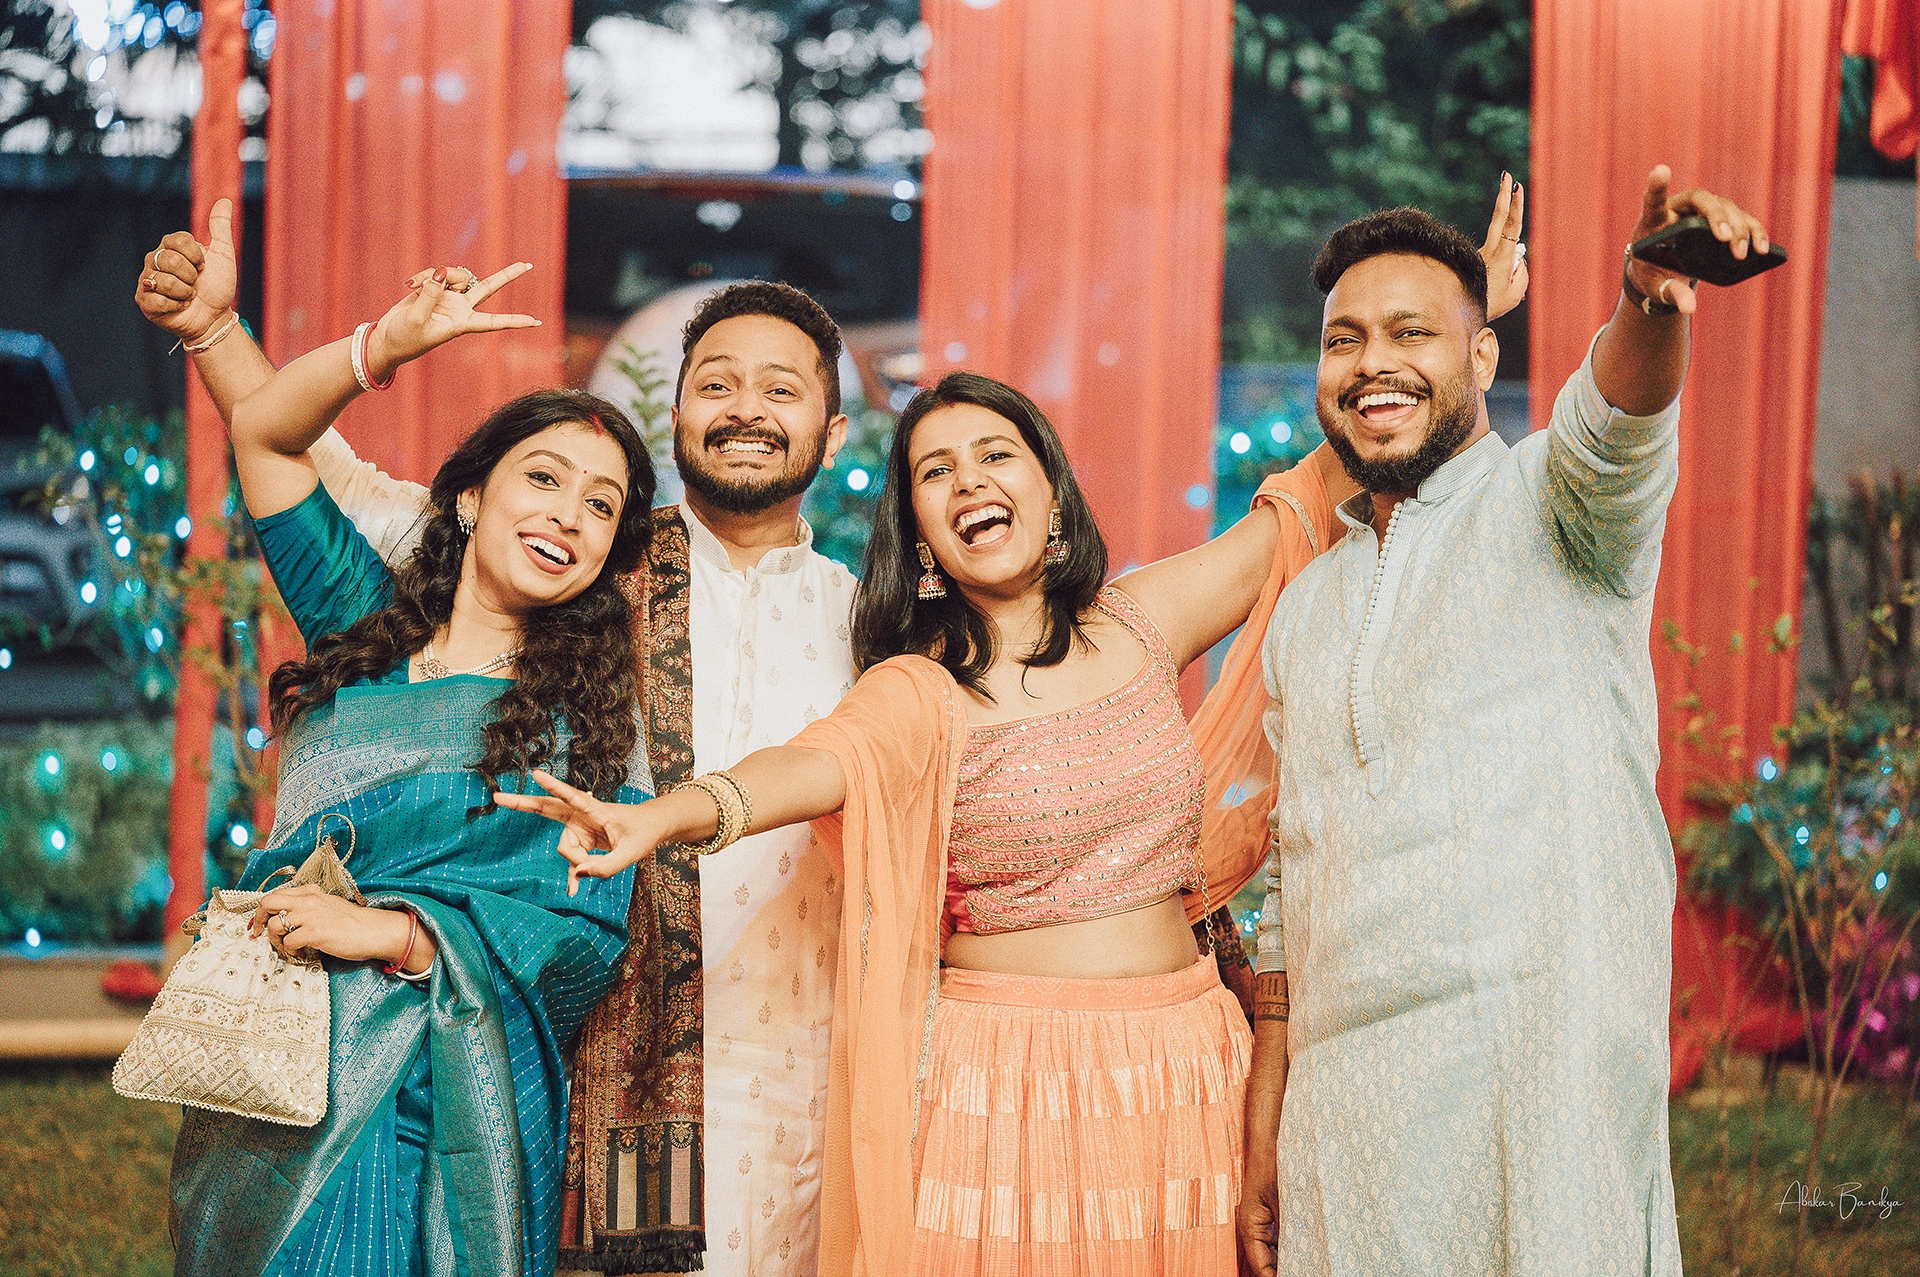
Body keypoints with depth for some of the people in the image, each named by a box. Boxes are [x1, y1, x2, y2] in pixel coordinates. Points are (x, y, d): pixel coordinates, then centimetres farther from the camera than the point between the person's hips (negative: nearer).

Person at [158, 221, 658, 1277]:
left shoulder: (589, 715, 0)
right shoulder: (367, 626, 11)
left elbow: (589, 931, -7)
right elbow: (264, 434, 13)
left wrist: (395, 930, -17)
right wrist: (390, 345, -2)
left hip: (427, 1106, -4)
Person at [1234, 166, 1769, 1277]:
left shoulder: (1551, 506, 4)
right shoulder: (1307, 611, 19)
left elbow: (1615, 430, -21)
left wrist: (1653, 307, -44)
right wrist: (1262, 1148, 14)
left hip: (1554, 1061, -5)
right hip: (1346, 1095, 5)